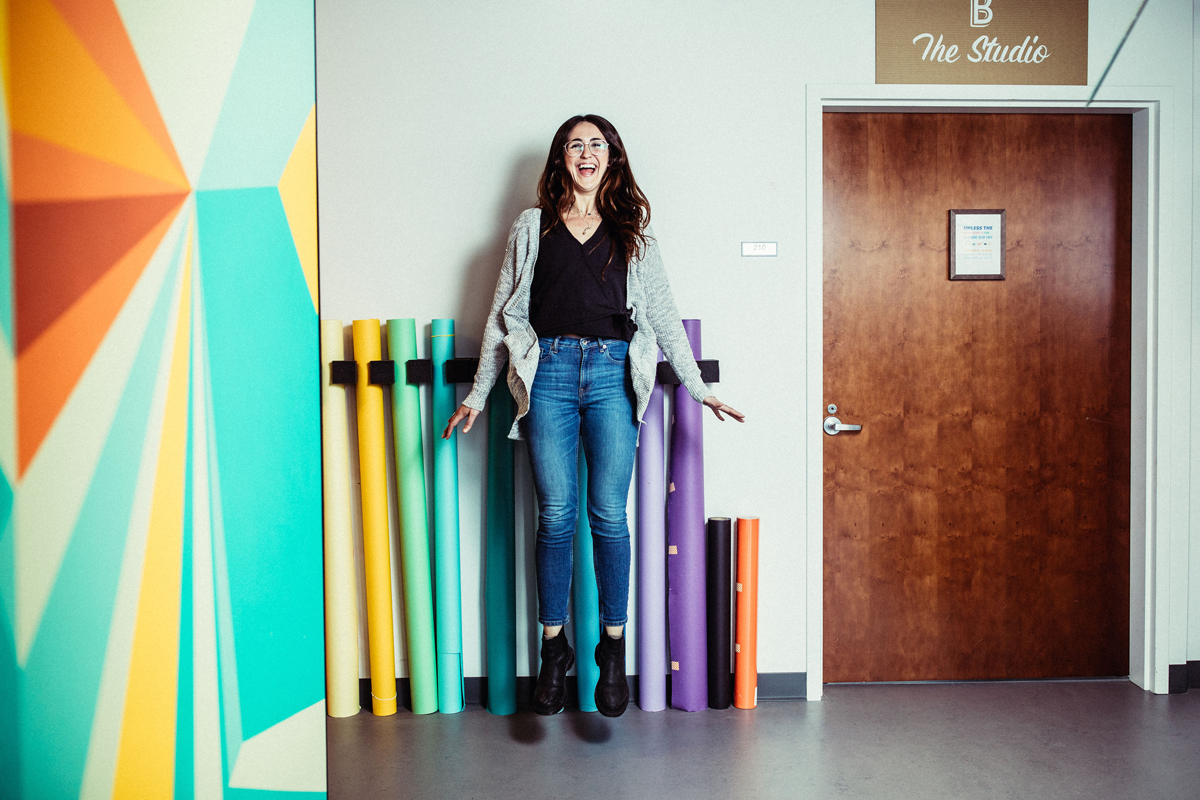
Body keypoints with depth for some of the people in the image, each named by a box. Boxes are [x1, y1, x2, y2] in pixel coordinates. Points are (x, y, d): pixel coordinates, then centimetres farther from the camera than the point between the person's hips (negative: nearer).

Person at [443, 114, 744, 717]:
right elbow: (504, 315, 13)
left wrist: (697, 387, 9)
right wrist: (478, 394, 10)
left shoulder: (634, 232, 15)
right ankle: (554, 646, 17)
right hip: (549, 371, 0)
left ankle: (613, 645, 15)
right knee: (555, 515, 2)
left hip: (614, 374, 0)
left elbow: (663, 315, 14)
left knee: (609, 514, -1)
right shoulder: (531, 228, 14)